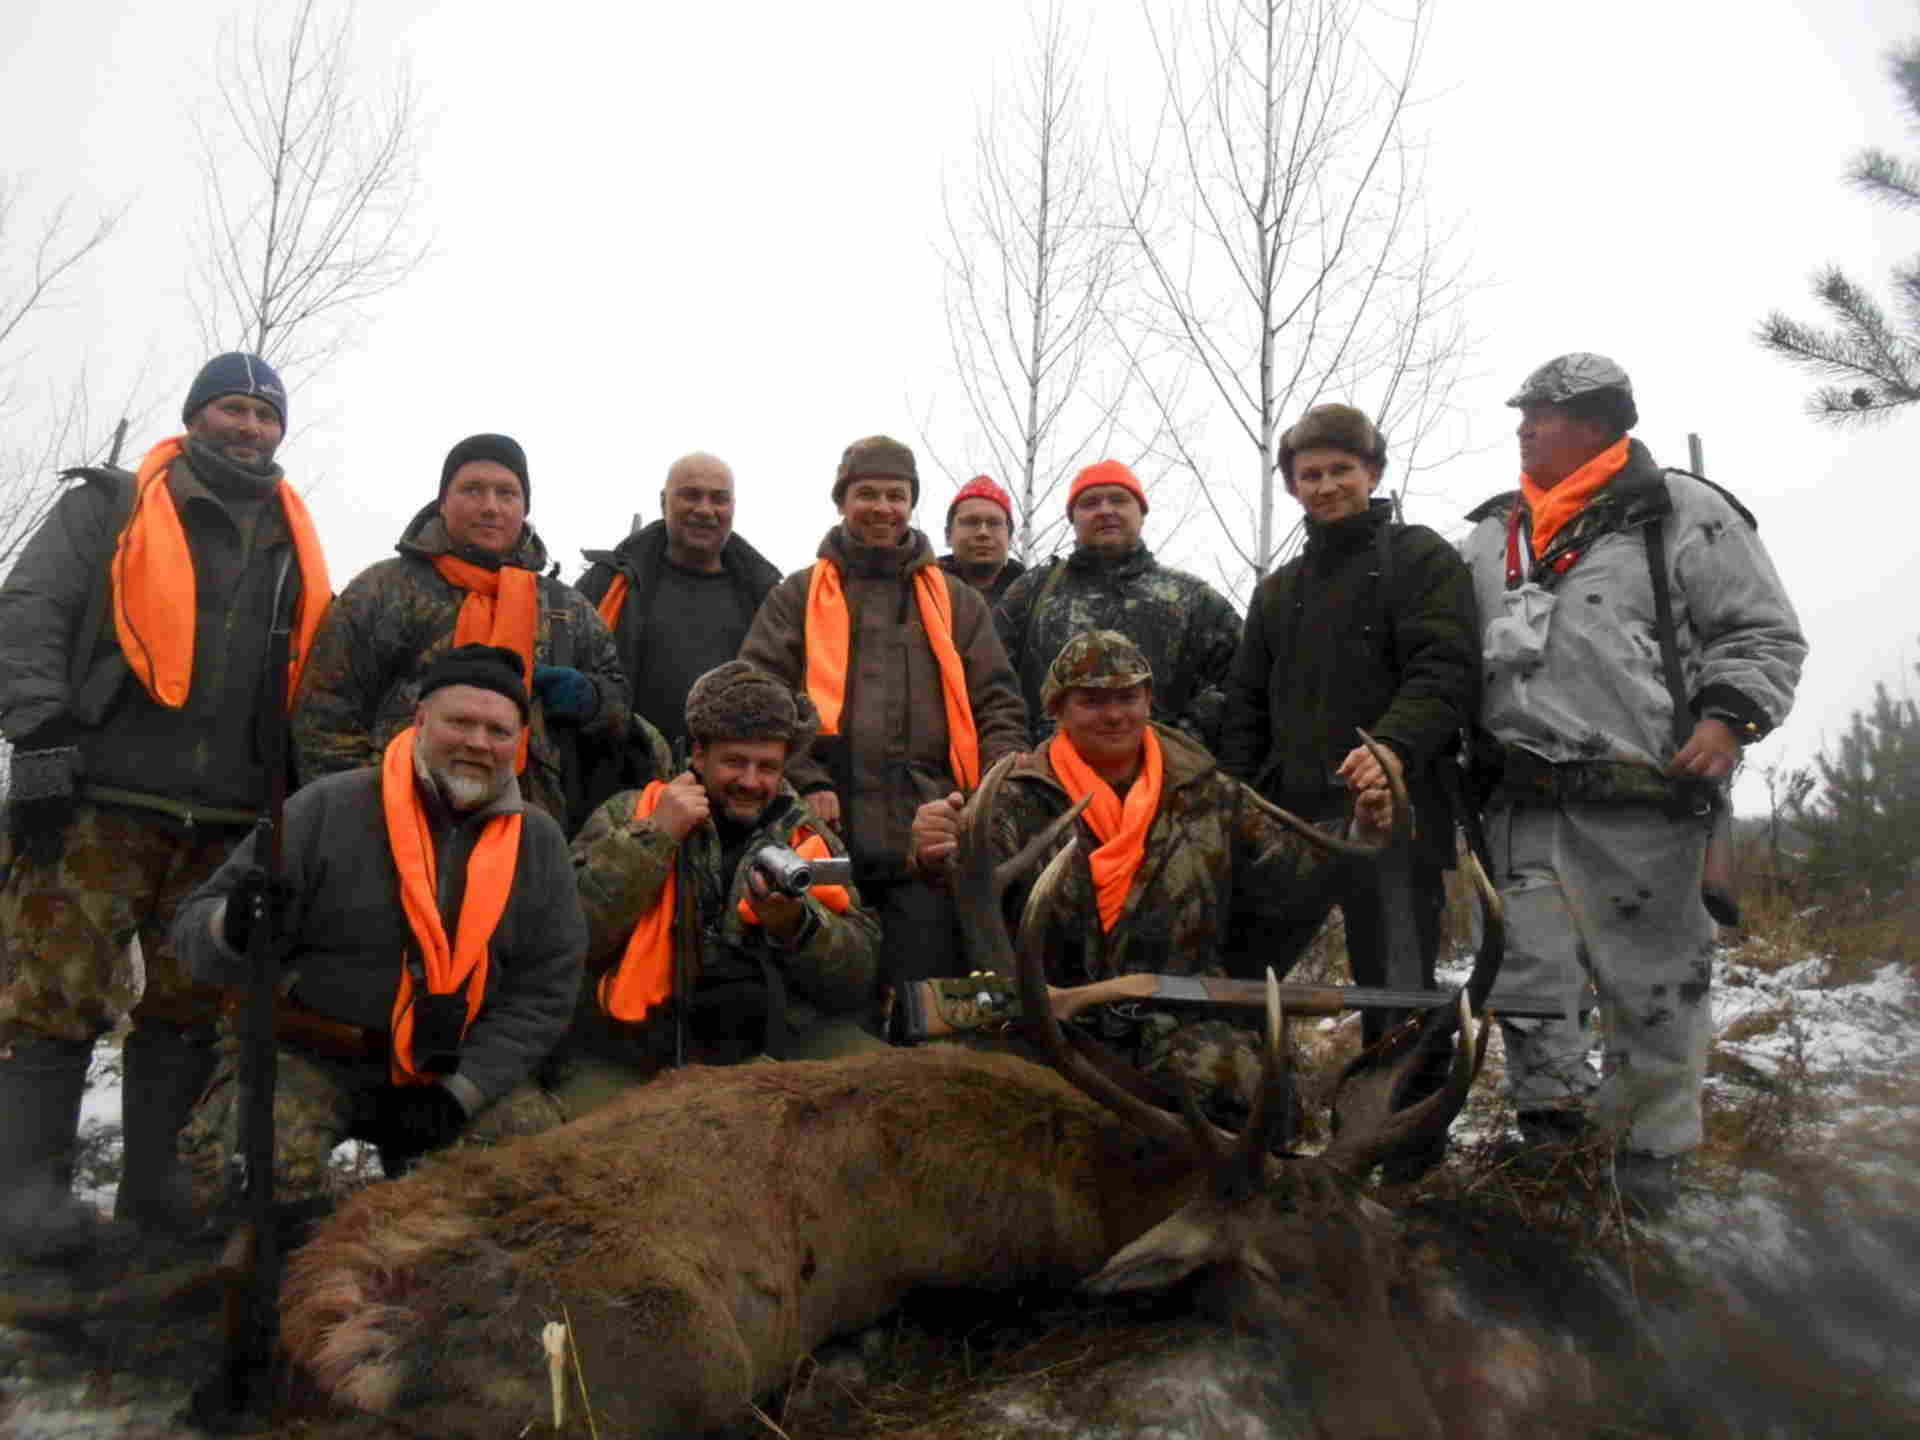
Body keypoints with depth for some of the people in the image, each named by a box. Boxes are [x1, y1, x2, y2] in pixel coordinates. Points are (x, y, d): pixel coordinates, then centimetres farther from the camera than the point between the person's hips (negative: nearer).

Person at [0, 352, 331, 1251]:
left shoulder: (296, 550, 19)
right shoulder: (110, 510, 8)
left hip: (229, 822, 4)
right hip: (99, 803, -4)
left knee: (193, 1003, 6)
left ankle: (155, 1182, 16)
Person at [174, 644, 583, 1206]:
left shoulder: (539, 841, 1)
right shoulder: (330, 808, -8)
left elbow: (544, 991, -1)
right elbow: (194, 928, -5)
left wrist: (459, 1093, -12)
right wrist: (234, 928, -31)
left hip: (456, 1070, 3)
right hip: (305, 1055, -2)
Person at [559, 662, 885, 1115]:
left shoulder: (811, 840, 14)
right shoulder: (627, 816, 9)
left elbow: (860, 978, 6)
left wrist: (795, 923, -12)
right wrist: (654, 835, -8)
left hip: (779, 1038, 2)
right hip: (642, 1046, -2)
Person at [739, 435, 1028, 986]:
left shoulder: (956, 601, 18)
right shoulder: (798, 596, 13)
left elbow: (998, 705, 13)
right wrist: (805, 782, -11)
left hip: (927, 836, 1)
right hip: (827, 831, -1)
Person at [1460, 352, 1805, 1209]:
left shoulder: (1684, 514, 1)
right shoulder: (1491, 535, 16)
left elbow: (1765, 634, 1)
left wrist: (1730, 717, -14)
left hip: (1638, 804, -5)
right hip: (1524, 807, 5)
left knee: (1651, 983, 4)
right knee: (1527, 976, 8)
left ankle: (1651, 1146, 21)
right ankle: (1551, 1122, 24)